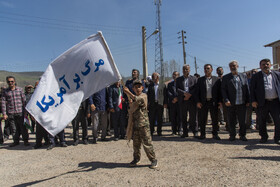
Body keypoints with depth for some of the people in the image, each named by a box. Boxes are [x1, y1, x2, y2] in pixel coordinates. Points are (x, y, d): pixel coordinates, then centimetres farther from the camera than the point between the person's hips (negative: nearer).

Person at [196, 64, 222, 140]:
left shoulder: (217, 79, 8)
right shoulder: (200, 80, 10)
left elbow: (219, 91, 5)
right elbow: (197, 91, 6)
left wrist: (220, 101, -4)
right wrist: (198, 101, -4)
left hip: (213, 102, 0)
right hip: (203, 102, 1)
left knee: (215, 119, 5)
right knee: (202, 119, 4)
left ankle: (215, 134, 16)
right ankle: (202, 134, 15)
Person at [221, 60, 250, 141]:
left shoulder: (243, 76, 11)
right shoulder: (226, 77, 3)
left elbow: (247, 89, 10)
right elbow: (223, 90, -1)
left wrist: (248, 100, 4)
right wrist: (226, 100, -13)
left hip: (242, 103, 2)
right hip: (231, 104, -2)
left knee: (242, 121, 8)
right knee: (231, 122, 6)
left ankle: (242, 135, 22)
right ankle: (232, 135, 20)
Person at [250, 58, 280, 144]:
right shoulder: (256, 76, 6)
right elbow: (252, 89, 3)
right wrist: (253, 101, -6)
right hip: (262, 103, -1)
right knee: (261, 121, 7)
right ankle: (263, 137, 23)